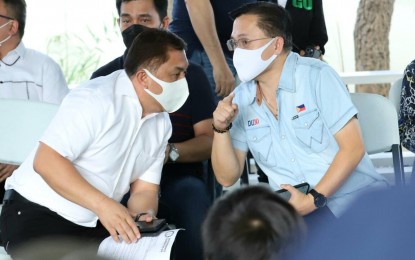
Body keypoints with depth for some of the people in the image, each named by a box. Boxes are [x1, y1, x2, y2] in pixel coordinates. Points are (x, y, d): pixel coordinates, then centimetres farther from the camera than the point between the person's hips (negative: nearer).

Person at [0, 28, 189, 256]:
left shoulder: (161, 124, 6)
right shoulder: (95, 100, -20)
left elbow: (145, 190, 8)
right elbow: (46, 161, -25)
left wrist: (142, 216, -16)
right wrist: (103, 204, -33)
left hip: (95, 225, 7)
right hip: (36, 213, -7)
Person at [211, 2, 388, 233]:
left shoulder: (316, 76, -4)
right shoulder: (241, 99, 8)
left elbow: (353, 147, -9)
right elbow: (228, 178, 8)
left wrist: (313, 199, -16)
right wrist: (221, 129, -8)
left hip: (357, 194, -4)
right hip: (296, 208, 4)